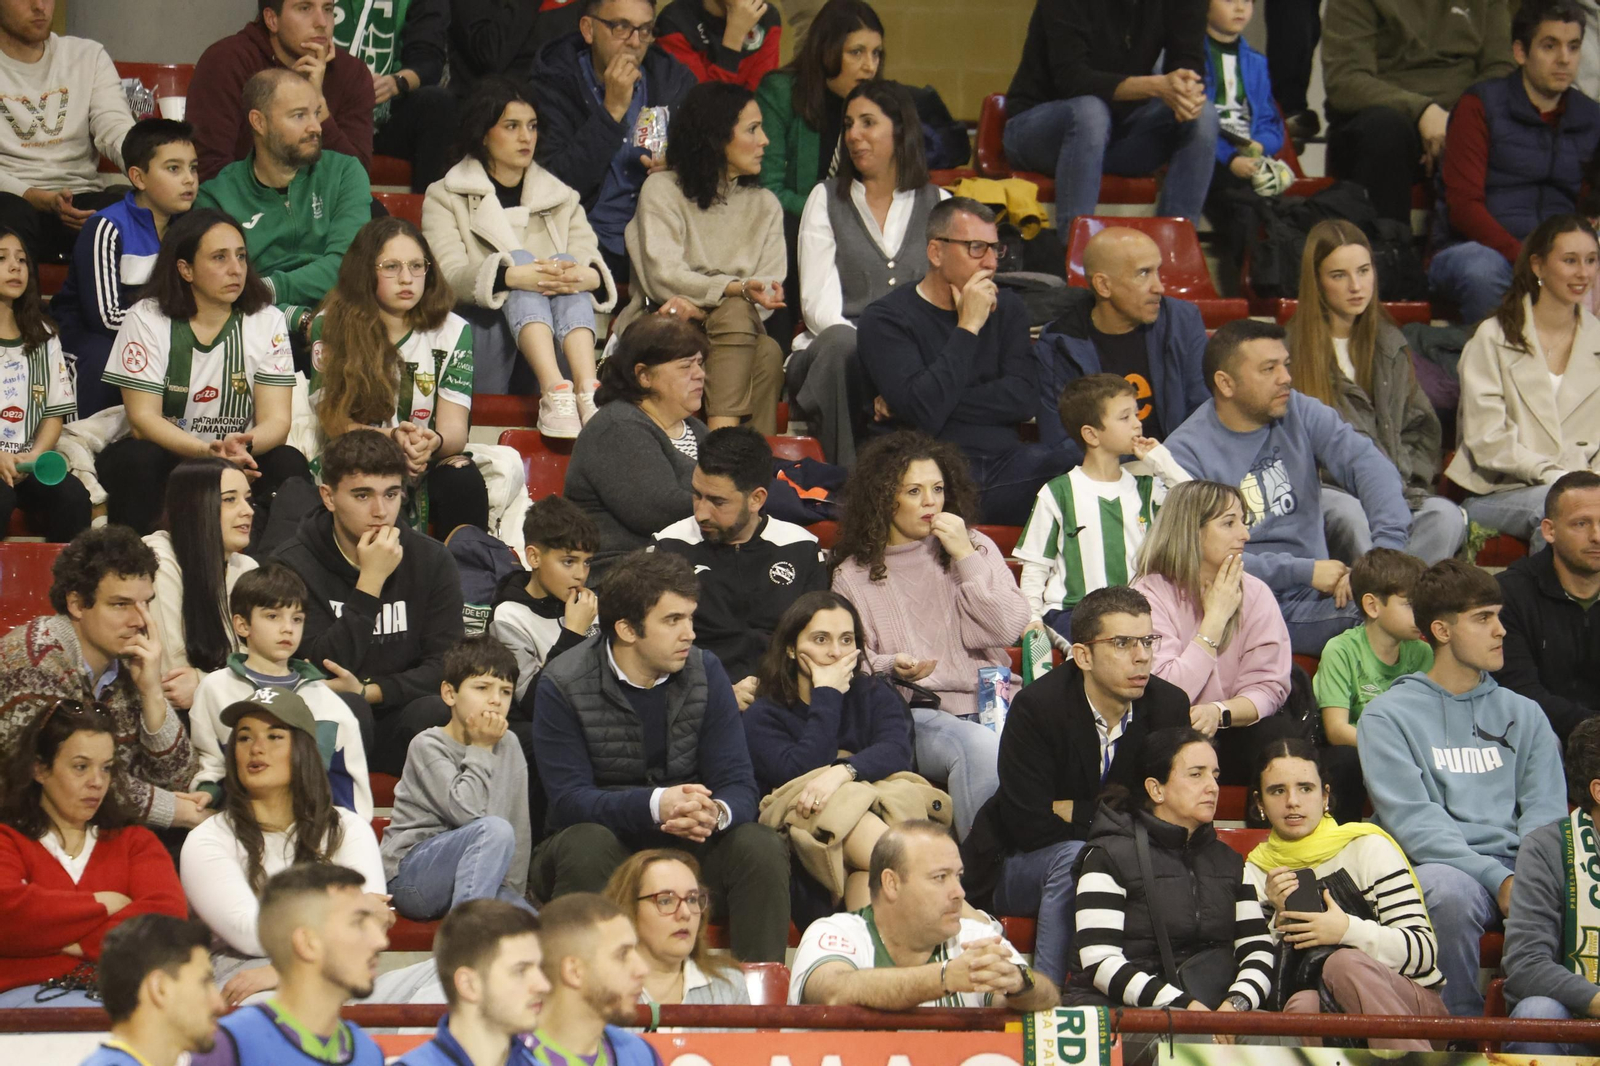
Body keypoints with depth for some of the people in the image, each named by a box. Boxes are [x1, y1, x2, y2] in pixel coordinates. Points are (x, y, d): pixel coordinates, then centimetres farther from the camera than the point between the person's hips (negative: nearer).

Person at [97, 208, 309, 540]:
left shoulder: (267, 322, 0)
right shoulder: (146, 320, -6)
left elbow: (276, 420, -8)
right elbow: (142, 419, -14)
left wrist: (244, 444, -33)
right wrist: (207, 450, -33)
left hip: (240, 461, 2)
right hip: (165, 455, -2)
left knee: (289, 463, -28)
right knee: (136, 460, -34)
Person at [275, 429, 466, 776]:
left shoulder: (432, 561, 5)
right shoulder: (294, 565, -5)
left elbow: (446, 665, -4)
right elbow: (321, 669, -16)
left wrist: (371, 691, -20)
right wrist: (371, 581, -20)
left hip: (398, 726, 2)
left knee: (437, 711, -31)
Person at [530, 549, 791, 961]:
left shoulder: (705, 672, 0)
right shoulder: (562, 687, -10)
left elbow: (739, 786, -6)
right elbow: (569, 800, -19)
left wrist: (716, 813, -32)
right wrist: (656, 804, -36)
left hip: (685, 841, 3)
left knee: (761, 847, -24)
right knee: (588, 843, -36)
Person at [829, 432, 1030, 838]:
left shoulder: (976, 547, 15)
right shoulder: (853, 575, 12)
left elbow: (1010, 629, 2)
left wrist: (966, 557, -1)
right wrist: (891, 667, -13)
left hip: (988, 704, 2)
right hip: (914, 716, -2)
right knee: (982, 750, -35)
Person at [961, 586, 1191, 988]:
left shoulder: (1169, 706, -6)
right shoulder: (1036, 707, -18)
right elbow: (1028, 825, -24)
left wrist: (1073, 813, -14)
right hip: (1017, 868, -3)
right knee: (1074, 857, -36)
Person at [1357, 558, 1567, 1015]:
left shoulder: (1523, 715, 23)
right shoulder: (1388, 715, 9)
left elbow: (1545, 808, 12)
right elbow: (1411, 820, -4)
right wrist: (1497, 878, -17)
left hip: (1518, 870, 3)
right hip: (1438, 865, -3)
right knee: (1452, 891, -39)